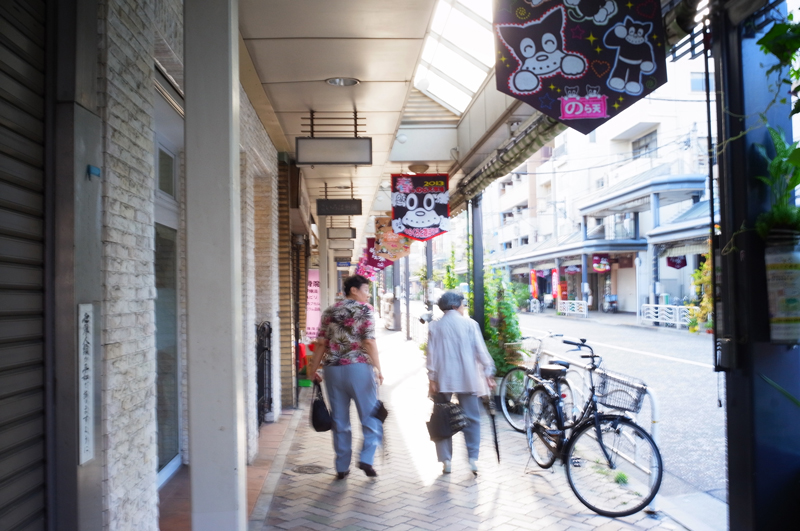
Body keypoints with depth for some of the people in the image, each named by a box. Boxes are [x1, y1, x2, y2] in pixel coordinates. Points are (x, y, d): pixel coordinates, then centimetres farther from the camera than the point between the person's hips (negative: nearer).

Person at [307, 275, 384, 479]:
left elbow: (321, 343, 7)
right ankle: (366, 458, -4)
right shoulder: (364, 310, -2)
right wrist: (378, 368, -10)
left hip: (332, 369, 4)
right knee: (370, 416, 7)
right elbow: (369, 341, -11)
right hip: (358, 368, -4)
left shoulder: (329, 312, 12)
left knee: (340, 420, 11)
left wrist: (313, 369, 13)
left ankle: (342, 467, 15)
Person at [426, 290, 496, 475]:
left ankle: (446, 461, 9)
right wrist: (488, 373, 3)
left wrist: (432, 379, 0)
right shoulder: (470, 324, -1)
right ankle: (473, 458, 2)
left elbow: (432, 354, -1)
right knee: (472, 419, 8)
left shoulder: (435, 326, 3)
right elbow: (480, 350, -2)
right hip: (467, 379, -1)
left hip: (442, 380, 1)